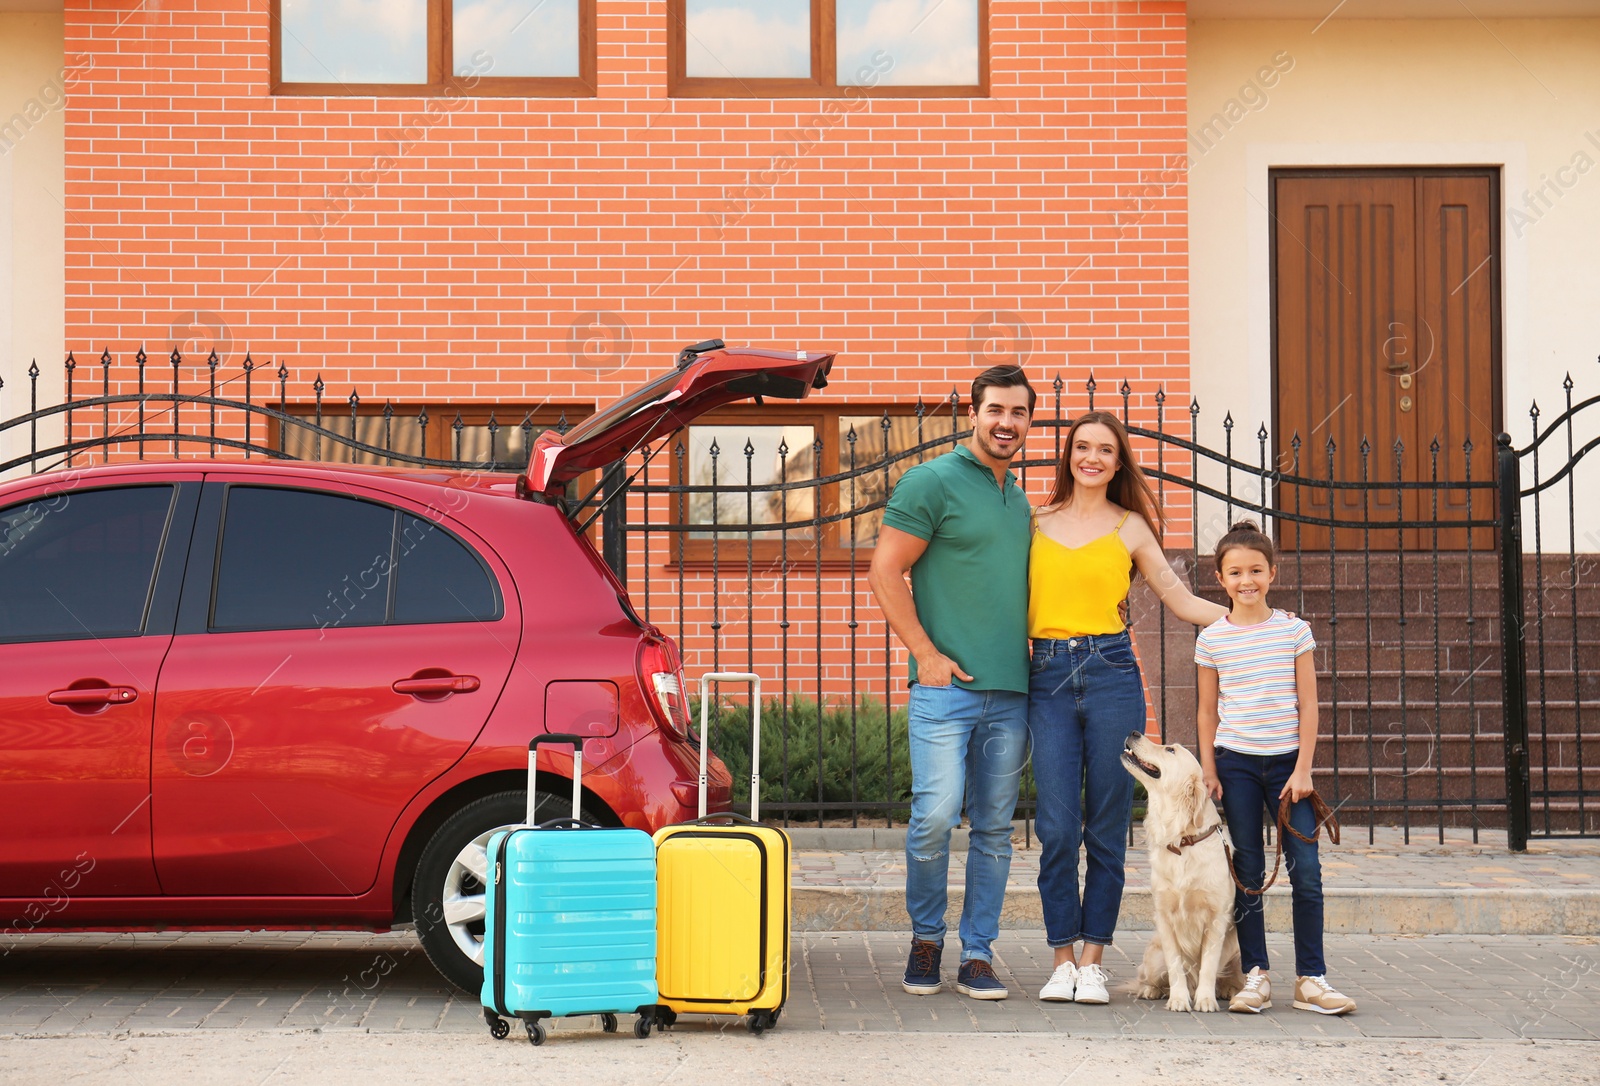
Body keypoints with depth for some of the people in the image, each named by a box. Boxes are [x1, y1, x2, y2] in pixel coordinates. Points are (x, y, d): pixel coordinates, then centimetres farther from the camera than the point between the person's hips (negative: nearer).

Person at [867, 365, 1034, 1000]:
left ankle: (977, 955, 12)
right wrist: (926, 653, -11)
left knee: (995, 828, 5)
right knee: (935, 815, -12)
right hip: (946, 685, -6)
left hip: (1010, 690, 6)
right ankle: (925, 938, 9)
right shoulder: (933, 482, -3)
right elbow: (885, 573, -7)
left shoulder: (1020, 501, 18)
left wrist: (1032, 663, 14)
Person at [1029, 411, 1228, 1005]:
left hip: (1111, 674, 0)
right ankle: (1063, 960, 6)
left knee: (1107, 829, 1)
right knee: (1057, 828, -4)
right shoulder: (1037, 521, 12)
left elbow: (1180, 599, 10)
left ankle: (1093, 961, 9)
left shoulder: (1131, 527, 9)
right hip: (1047, 678, 0)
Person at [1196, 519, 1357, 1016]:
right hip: (1236, 763, 0)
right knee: (1248, 874, 4)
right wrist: (1208, 771, 2)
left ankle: (1311, 978, 2)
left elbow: (1307, 706, 2)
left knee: (1307, 871, -5)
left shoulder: (1294, 630, 1)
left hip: (1287, 760, 0)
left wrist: (1302, 769, -5)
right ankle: (1254, 976, 10)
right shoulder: (1212, 639, 3)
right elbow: (1208, 712, 9)